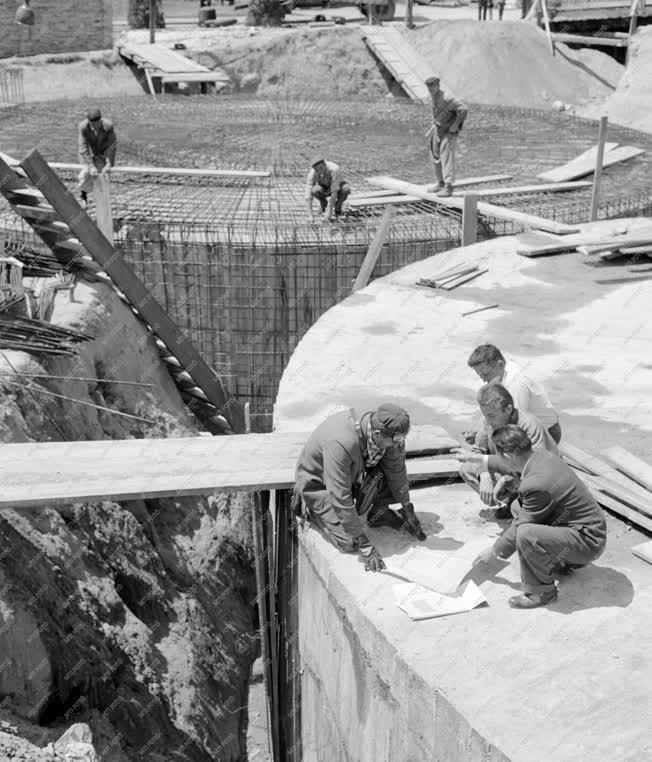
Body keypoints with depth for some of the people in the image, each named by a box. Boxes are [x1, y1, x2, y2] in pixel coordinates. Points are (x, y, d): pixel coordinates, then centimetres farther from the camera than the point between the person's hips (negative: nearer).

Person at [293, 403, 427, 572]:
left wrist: (408, 511, 4)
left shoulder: (385, 432, -21)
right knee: (350, 543, -18)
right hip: (318, 486, -6)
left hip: (352, 474, 6)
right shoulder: (340, 444, -41)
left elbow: (396, 470, -3)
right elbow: (340, 499, -37)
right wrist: (364, 546, -32)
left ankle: (378, 512, 9)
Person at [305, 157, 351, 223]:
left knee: (346, 189, -37)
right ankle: (324, 204, -2)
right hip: (324, 189, 1)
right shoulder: (312, 173, -31)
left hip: (337, 187, -1)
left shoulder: (334, 169, -39)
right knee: (315, 190, -34)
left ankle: (337, 206, -6)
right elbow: (308, 194, -31)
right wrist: (311, 215, -38)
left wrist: (329, 212, -42)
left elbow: (334, 192, -40)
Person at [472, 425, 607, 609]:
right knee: (517, 506, 16)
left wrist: (494, 552, -1)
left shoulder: (537, 485, -28)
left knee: (525, 534, -29)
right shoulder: (546, 457, -2)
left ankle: (541, 591, -7)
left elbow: (519, 529, -15)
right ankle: (564, 561, 22)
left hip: (588, 541, -10)